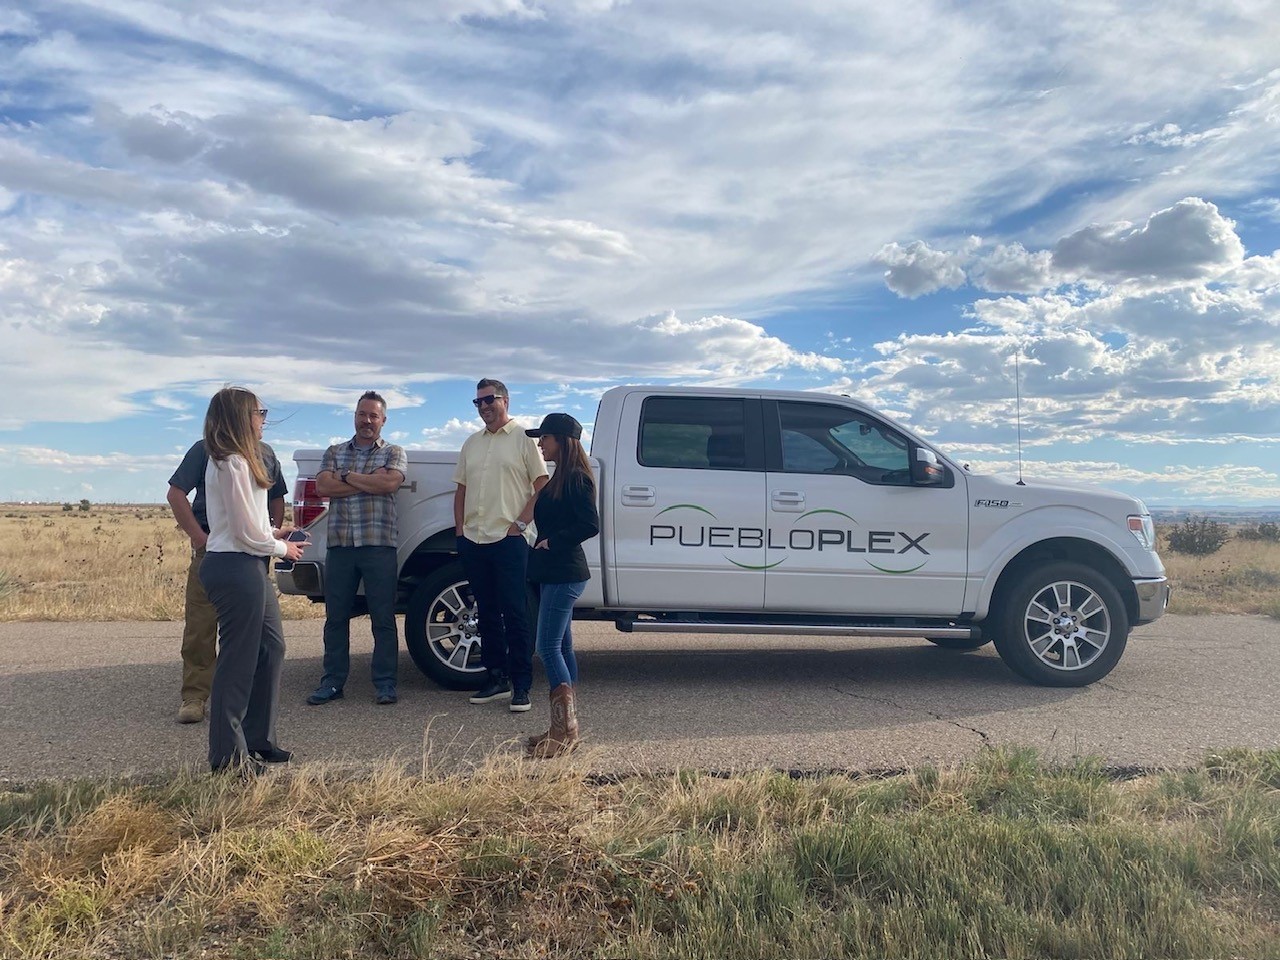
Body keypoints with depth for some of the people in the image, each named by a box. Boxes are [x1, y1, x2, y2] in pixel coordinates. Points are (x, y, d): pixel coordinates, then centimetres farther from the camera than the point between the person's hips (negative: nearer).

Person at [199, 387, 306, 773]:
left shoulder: (233, 461, 15)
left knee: (271, 648, 16)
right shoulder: (234, 465, -17)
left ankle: (258, 739, 26)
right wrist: (281, 548, -3)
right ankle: (228, 753, 10)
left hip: (247, 567, 11)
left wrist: (273, 534, 10)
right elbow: (246, 531, -17)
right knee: (238, 659, -2)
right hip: (236, 568, -11)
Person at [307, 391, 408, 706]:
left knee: (383, 618, 1)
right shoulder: (334, 452, 15)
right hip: (339, 546, 3)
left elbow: (389, 483, -13)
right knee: (335, 617, 7)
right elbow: (322, 486, -2)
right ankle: (332, 682, 16)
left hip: (379, 546, -3)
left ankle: (385, 683, 9)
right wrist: (369, 481, -8)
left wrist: (347, 476, -5)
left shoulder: (394, 453, 7)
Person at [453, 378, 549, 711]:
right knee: (487, 613, 11)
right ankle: (496, 678, 21)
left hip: (508, 540, -6)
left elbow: (542, 485, -5)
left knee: (515, 615, -4)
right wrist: (459, 530, 9)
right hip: (473, 541, 6)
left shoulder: (523, 439, 0)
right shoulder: (472, 443, 17)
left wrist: (520, 523, -11)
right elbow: (461, 489, 20)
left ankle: (521, 686, 2)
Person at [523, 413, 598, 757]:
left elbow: (591, 525, -20)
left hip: (564, 574, -10)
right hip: (553, 573, 10)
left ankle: (564, 731, -9)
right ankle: (567, 726, 17)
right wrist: (543, 542, 7)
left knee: (548, 648, -12)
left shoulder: (576, 478, -13)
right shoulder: (559, 478, 17)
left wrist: (552, 542, -15)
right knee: (561, 647, 11)